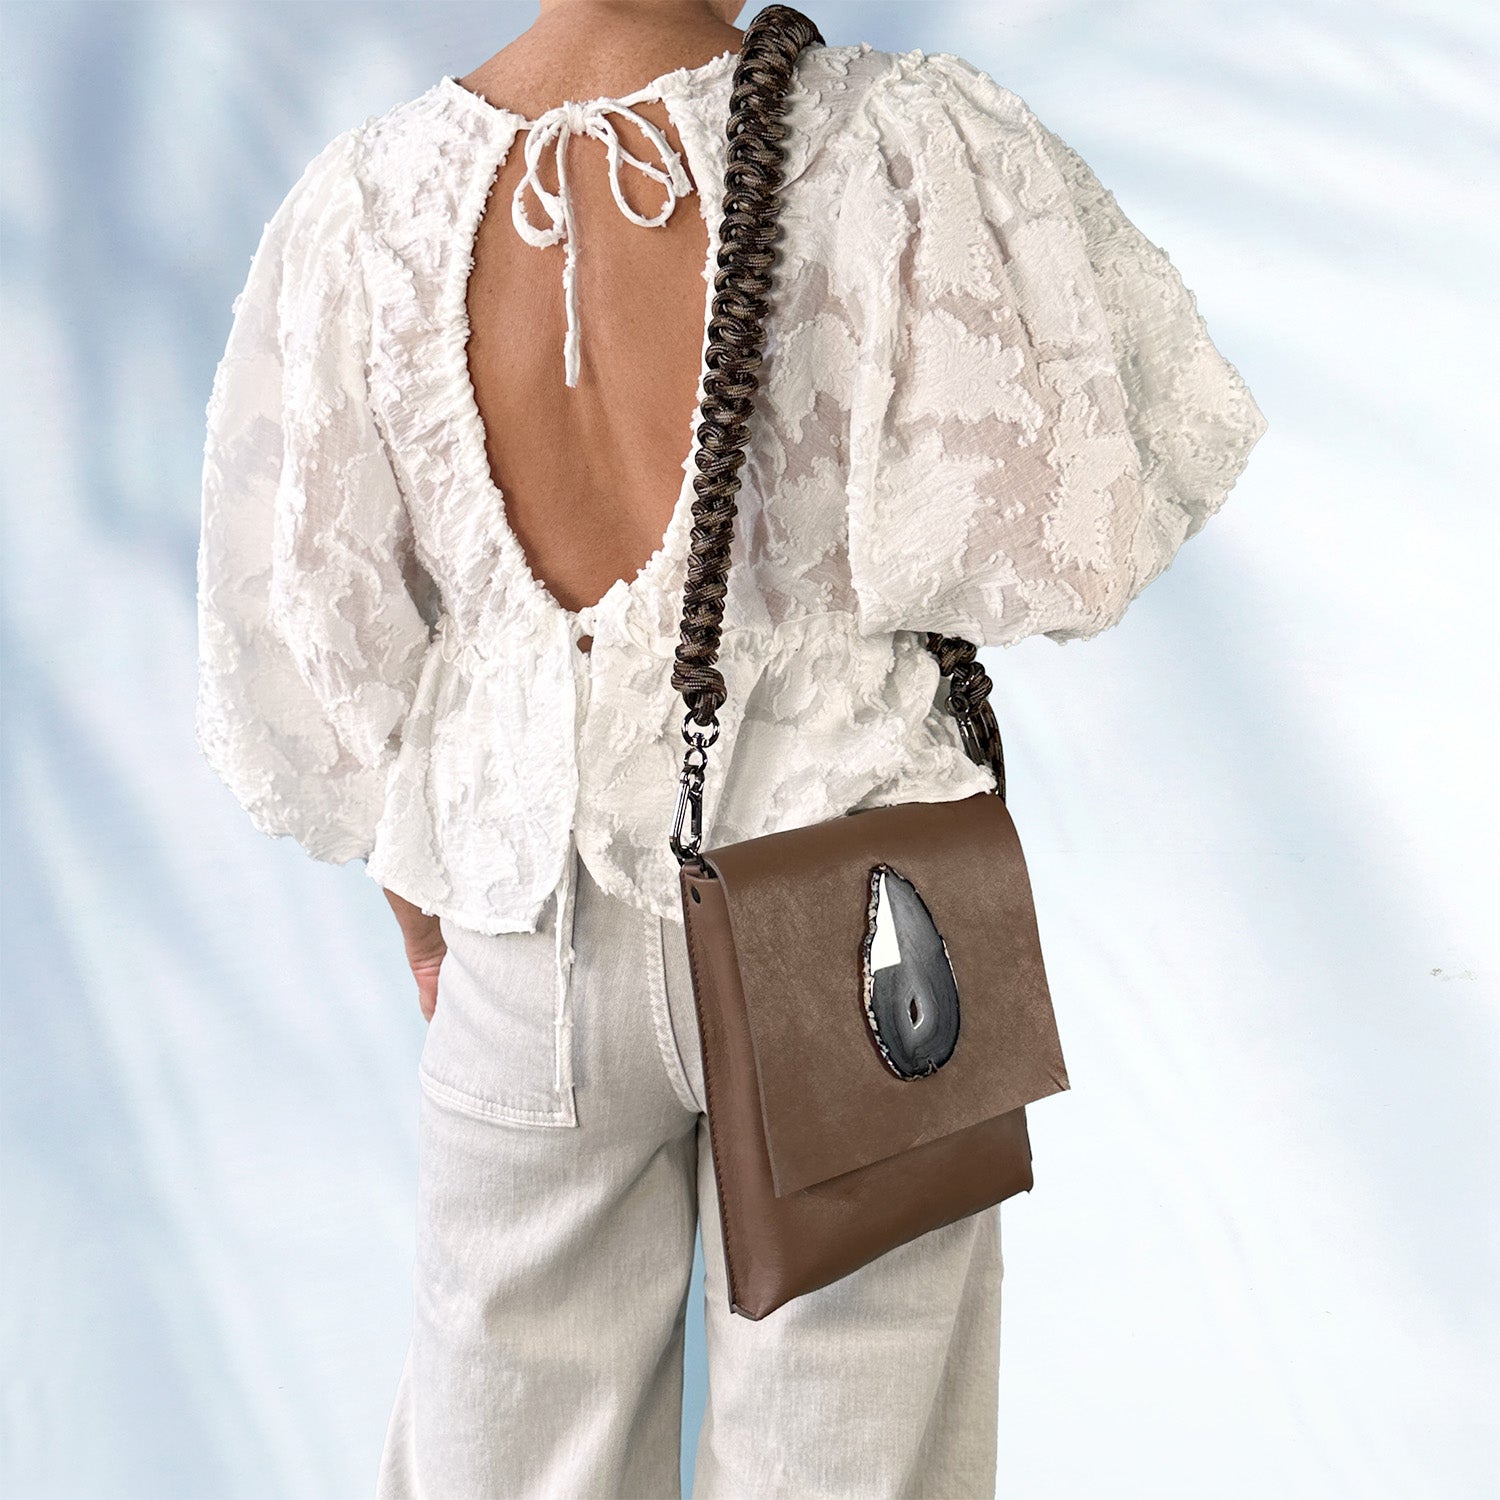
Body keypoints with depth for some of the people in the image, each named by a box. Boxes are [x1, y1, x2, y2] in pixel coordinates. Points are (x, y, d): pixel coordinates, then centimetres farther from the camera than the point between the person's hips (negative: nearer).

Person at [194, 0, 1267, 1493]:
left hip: (545, 930, 2)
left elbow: (312, 636, -3)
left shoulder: (359, 208, -11)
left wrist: (419, 900, 13)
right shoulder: (897, 149, -20)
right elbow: (1069, 528, -13)